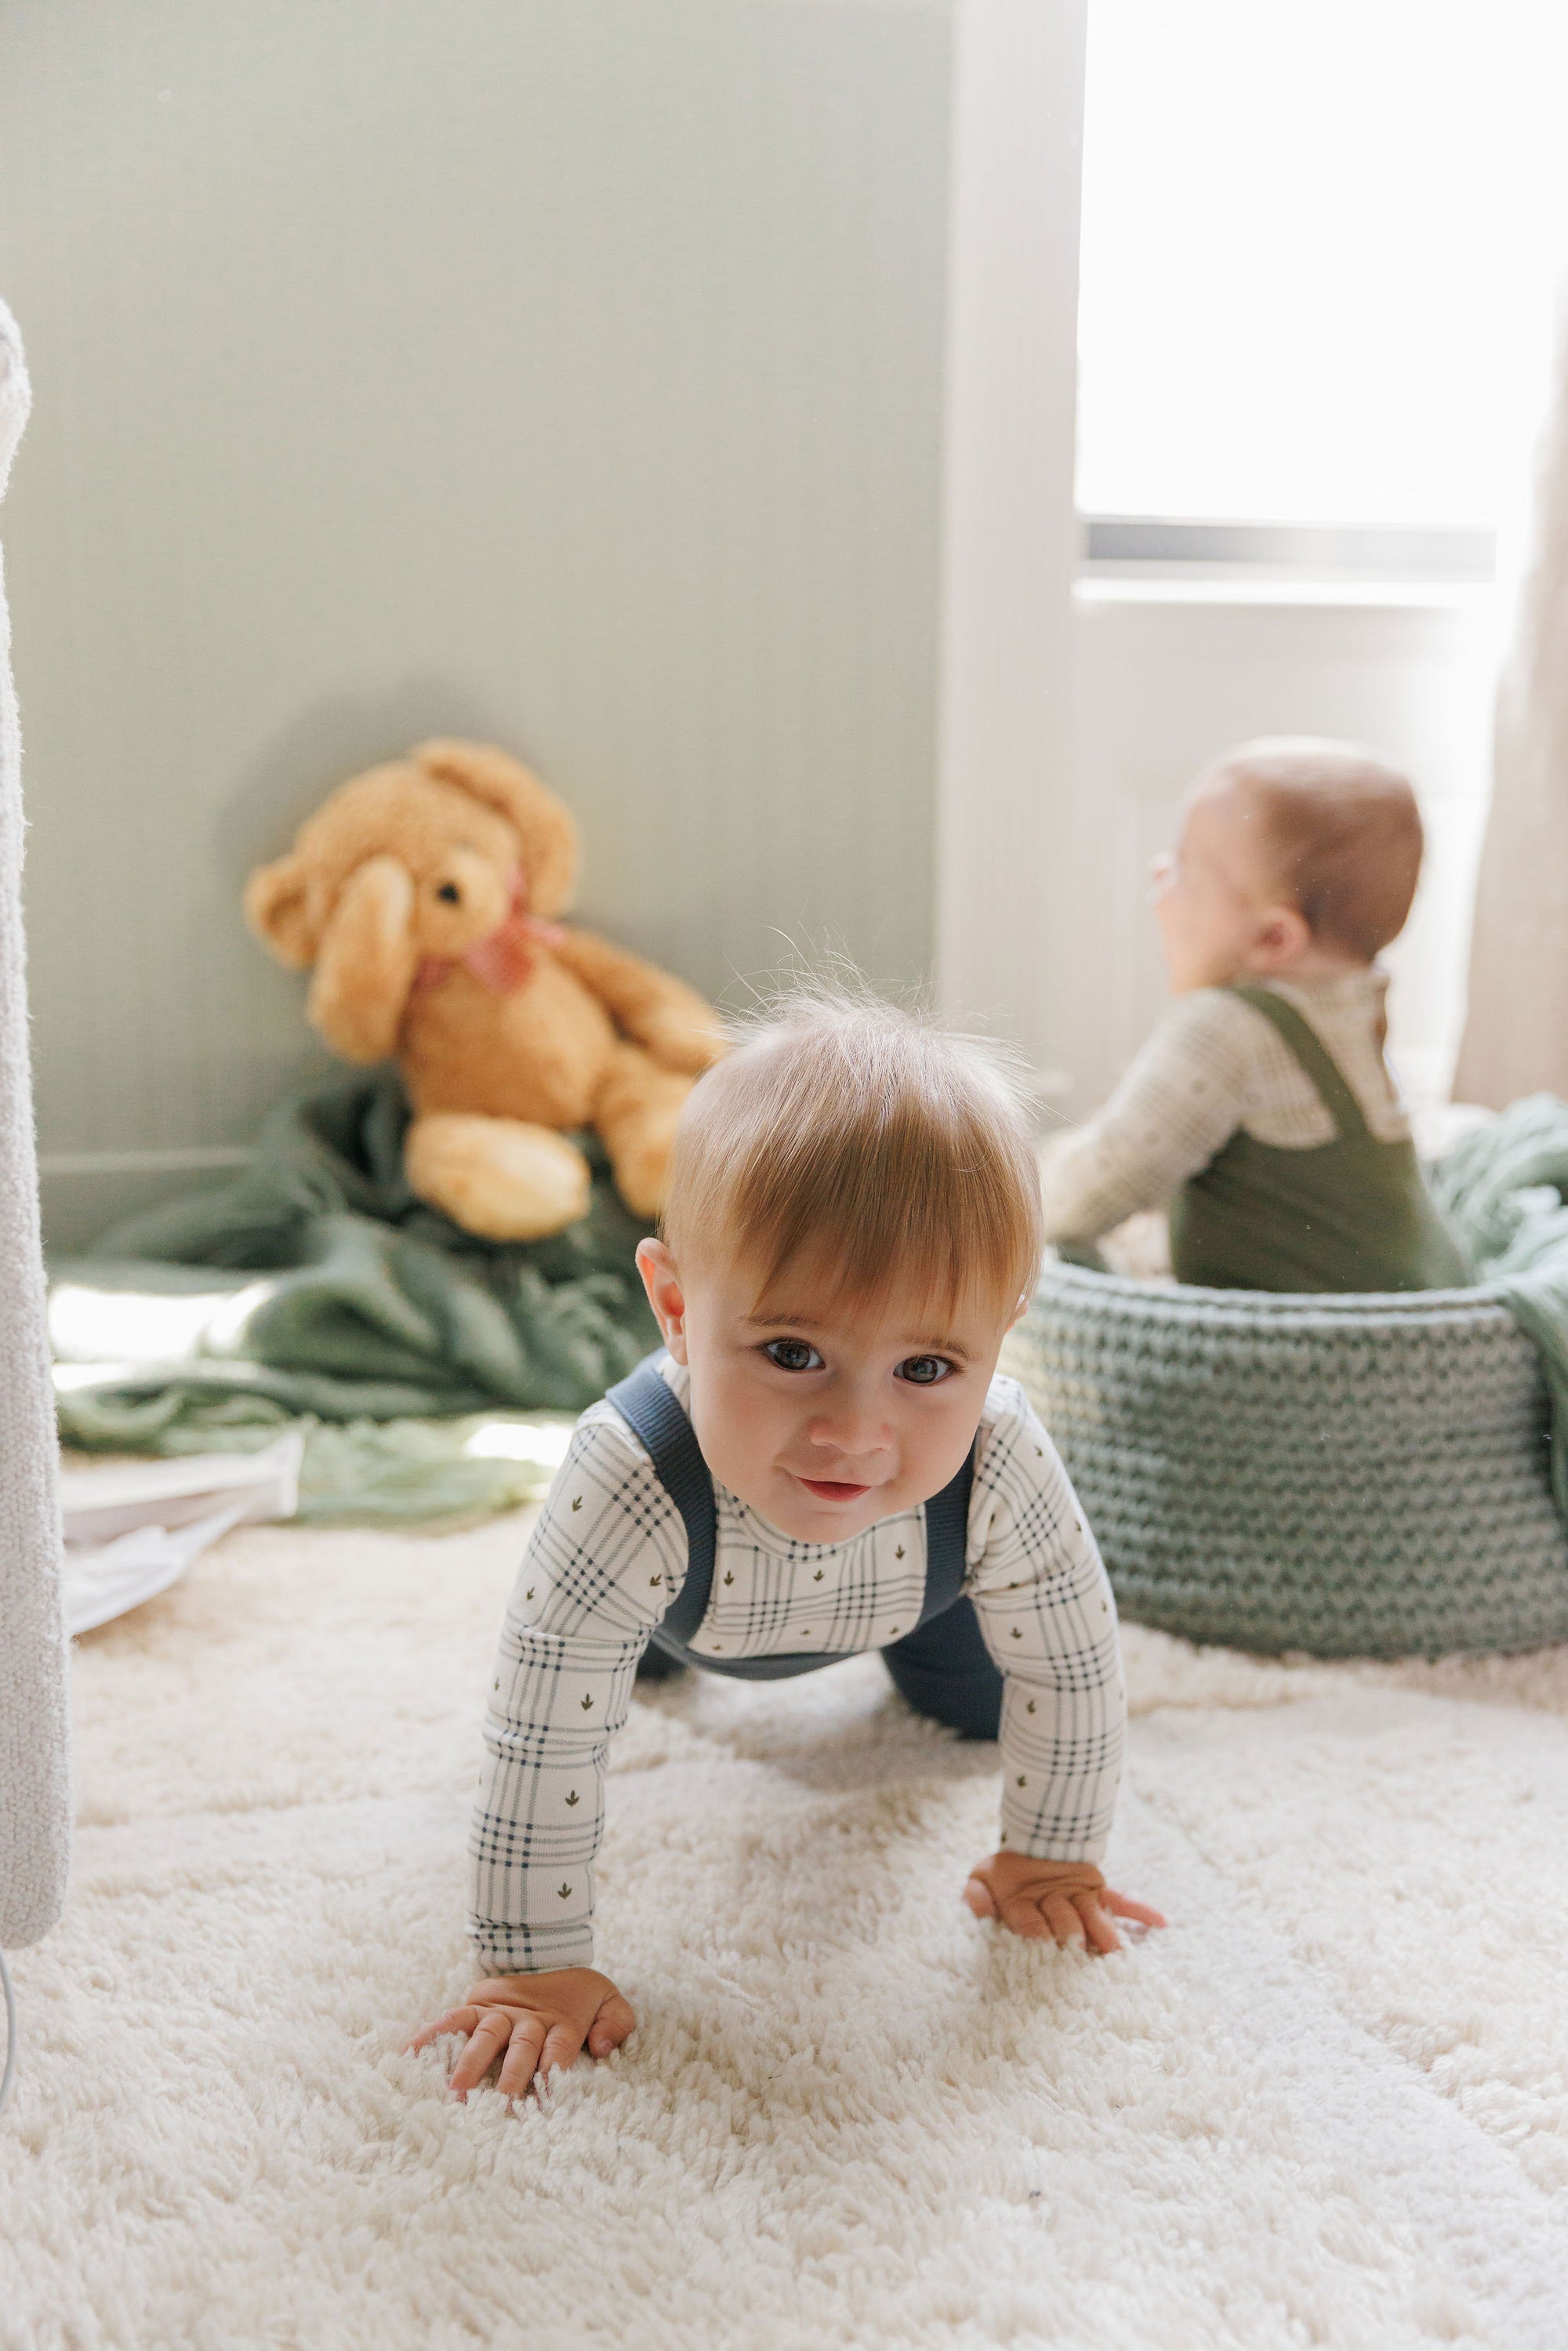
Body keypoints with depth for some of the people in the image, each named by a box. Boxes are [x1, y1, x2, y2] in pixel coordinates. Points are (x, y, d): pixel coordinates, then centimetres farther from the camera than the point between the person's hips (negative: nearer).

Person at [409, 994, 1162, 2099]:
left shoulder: (997, 1469, -44)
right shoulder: (629, 1489, -51)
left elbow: (1071, 1666, -25)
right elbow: (543, 1741, -41)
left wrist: (1050, 1857, -14)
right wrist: (536, 1965, -35)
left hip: (911, 1581, 1)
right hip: (698, 1593, 0)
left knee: (979, 1704, 22)